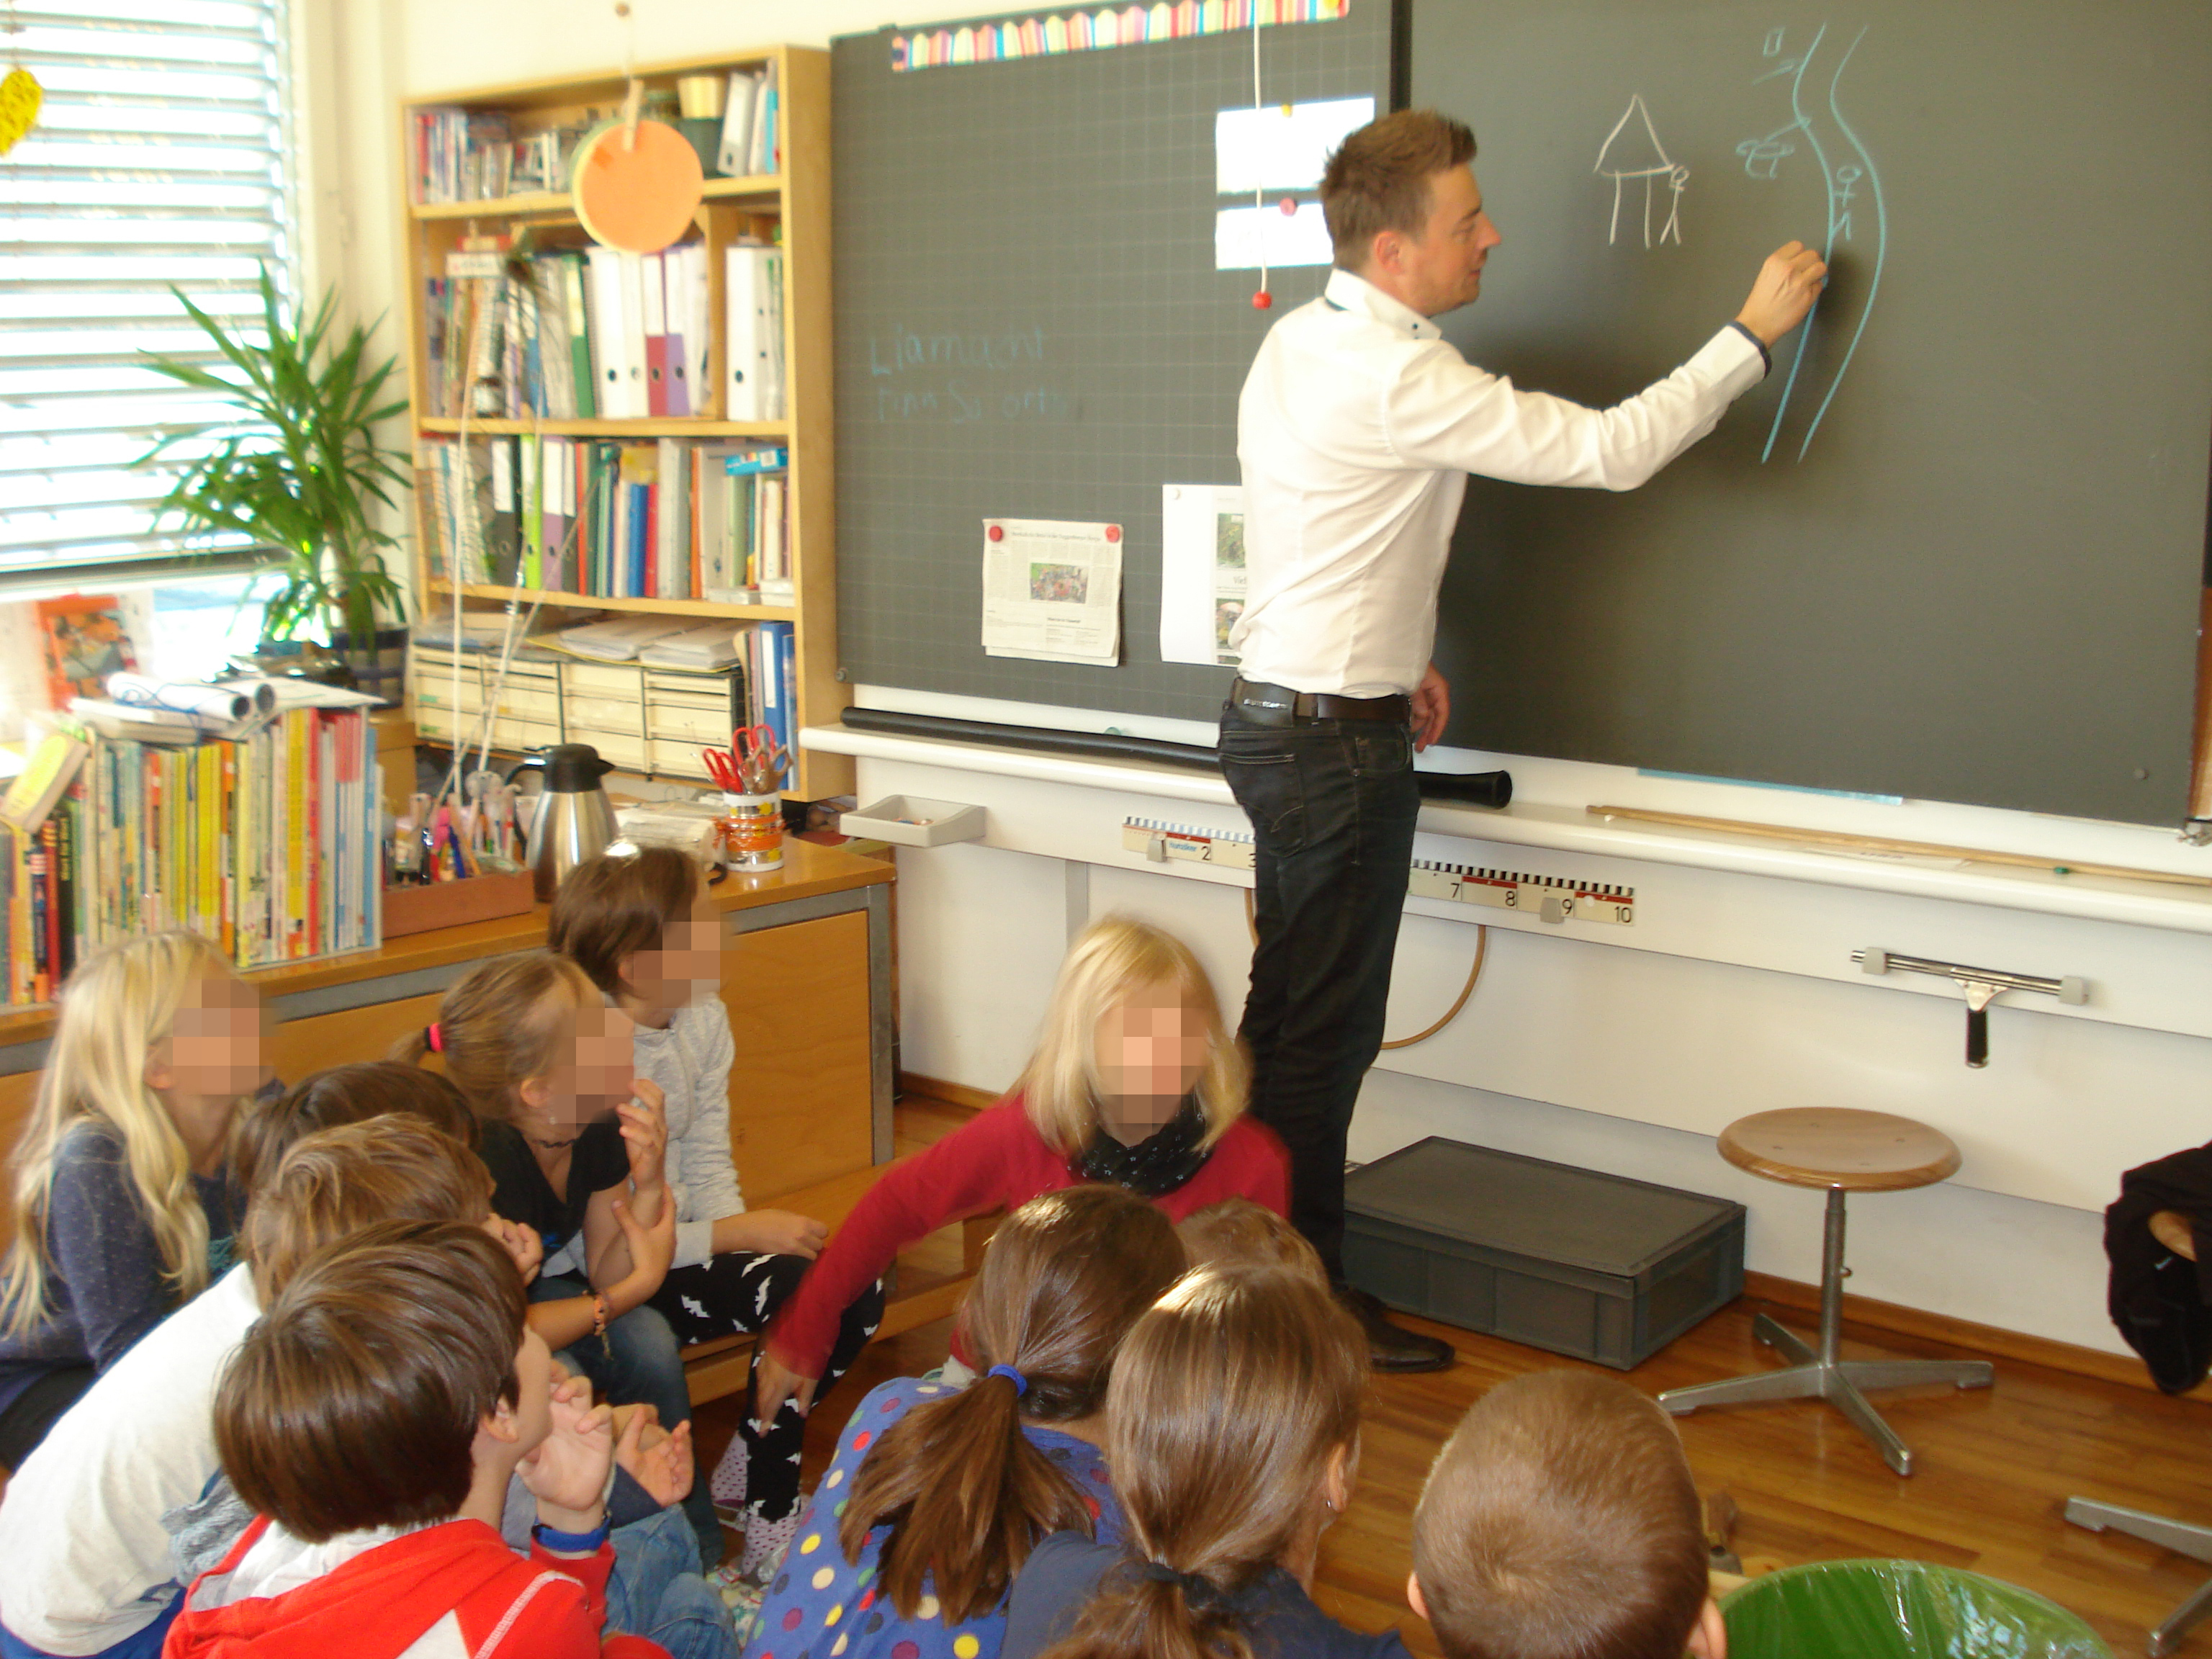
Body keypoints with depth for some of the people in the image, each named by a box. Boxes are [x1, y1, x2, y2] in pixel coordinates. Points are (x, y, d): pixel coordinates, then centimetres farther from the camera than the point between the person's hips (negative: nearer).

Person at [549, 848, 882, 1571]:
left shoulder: (704, 1021, -1)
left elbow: (709, 1167, 4)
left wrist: (742, 1231, -16)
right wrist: (737, 1235, -22)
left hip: (676, 1238, 8)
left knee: (856, 1291, -11)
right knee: (798, 1294, -25)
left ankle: (749, 1478, 9)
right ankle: (765, 1520, -4)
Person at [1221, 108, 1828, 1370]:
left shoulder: (1299, 343, 8)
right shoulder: (1399, 380, -22)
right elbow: (1612, 450, -20)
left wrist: (1398, 657, 16)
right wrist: (1755, 333, -9)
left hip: (1277, 718, 10)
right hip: (1338, 742, -10)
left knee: (1291, 1015, 16)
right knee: (1326, 1029, 0)